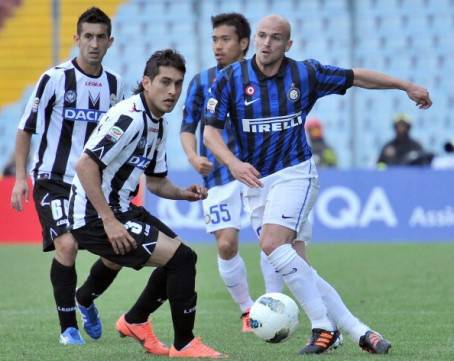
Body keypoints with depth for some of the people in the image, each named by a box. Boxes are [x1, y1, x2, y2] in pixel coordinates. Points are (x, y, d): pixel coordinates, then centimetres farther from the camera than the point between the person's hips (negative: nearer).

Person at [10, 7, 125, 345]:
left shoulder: (115, 85, 4)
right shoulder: (55, 78, -10)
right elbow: (25, 129, -5)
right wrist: (20, 177, -12)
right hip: (53, 181, -5)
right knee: (67, 244, -24)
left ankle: (86, 299, 31)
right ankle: (68, 326, -10)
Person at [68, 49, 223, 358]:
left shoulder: (157, 124, 11)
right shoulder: (129, 117, -20)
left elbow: (155, 181, 22)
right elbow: (85, 165, -27)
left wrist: (182, 193, 1)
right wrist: (109, 221, -26)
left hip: (119, 209, 10)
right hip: (95, 217, -10)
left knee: (179, 257, 19)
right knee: (182, 257, -15)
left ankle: (135, 321, 32)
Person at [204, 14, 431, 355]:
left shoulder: (306, 74, -4)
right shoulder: (230, 79, -4)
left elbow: (356, 76, 10)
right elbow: (210, 131, -7)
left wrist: (407, 86, 15)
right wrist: (233, 163, -26)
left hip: (296, 173, -3)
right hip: (256, 180, 3)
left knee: (272, 244, -26)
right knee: (296, 269, -2)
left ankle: (323, 326, -20)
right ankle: (359, 332, 4)